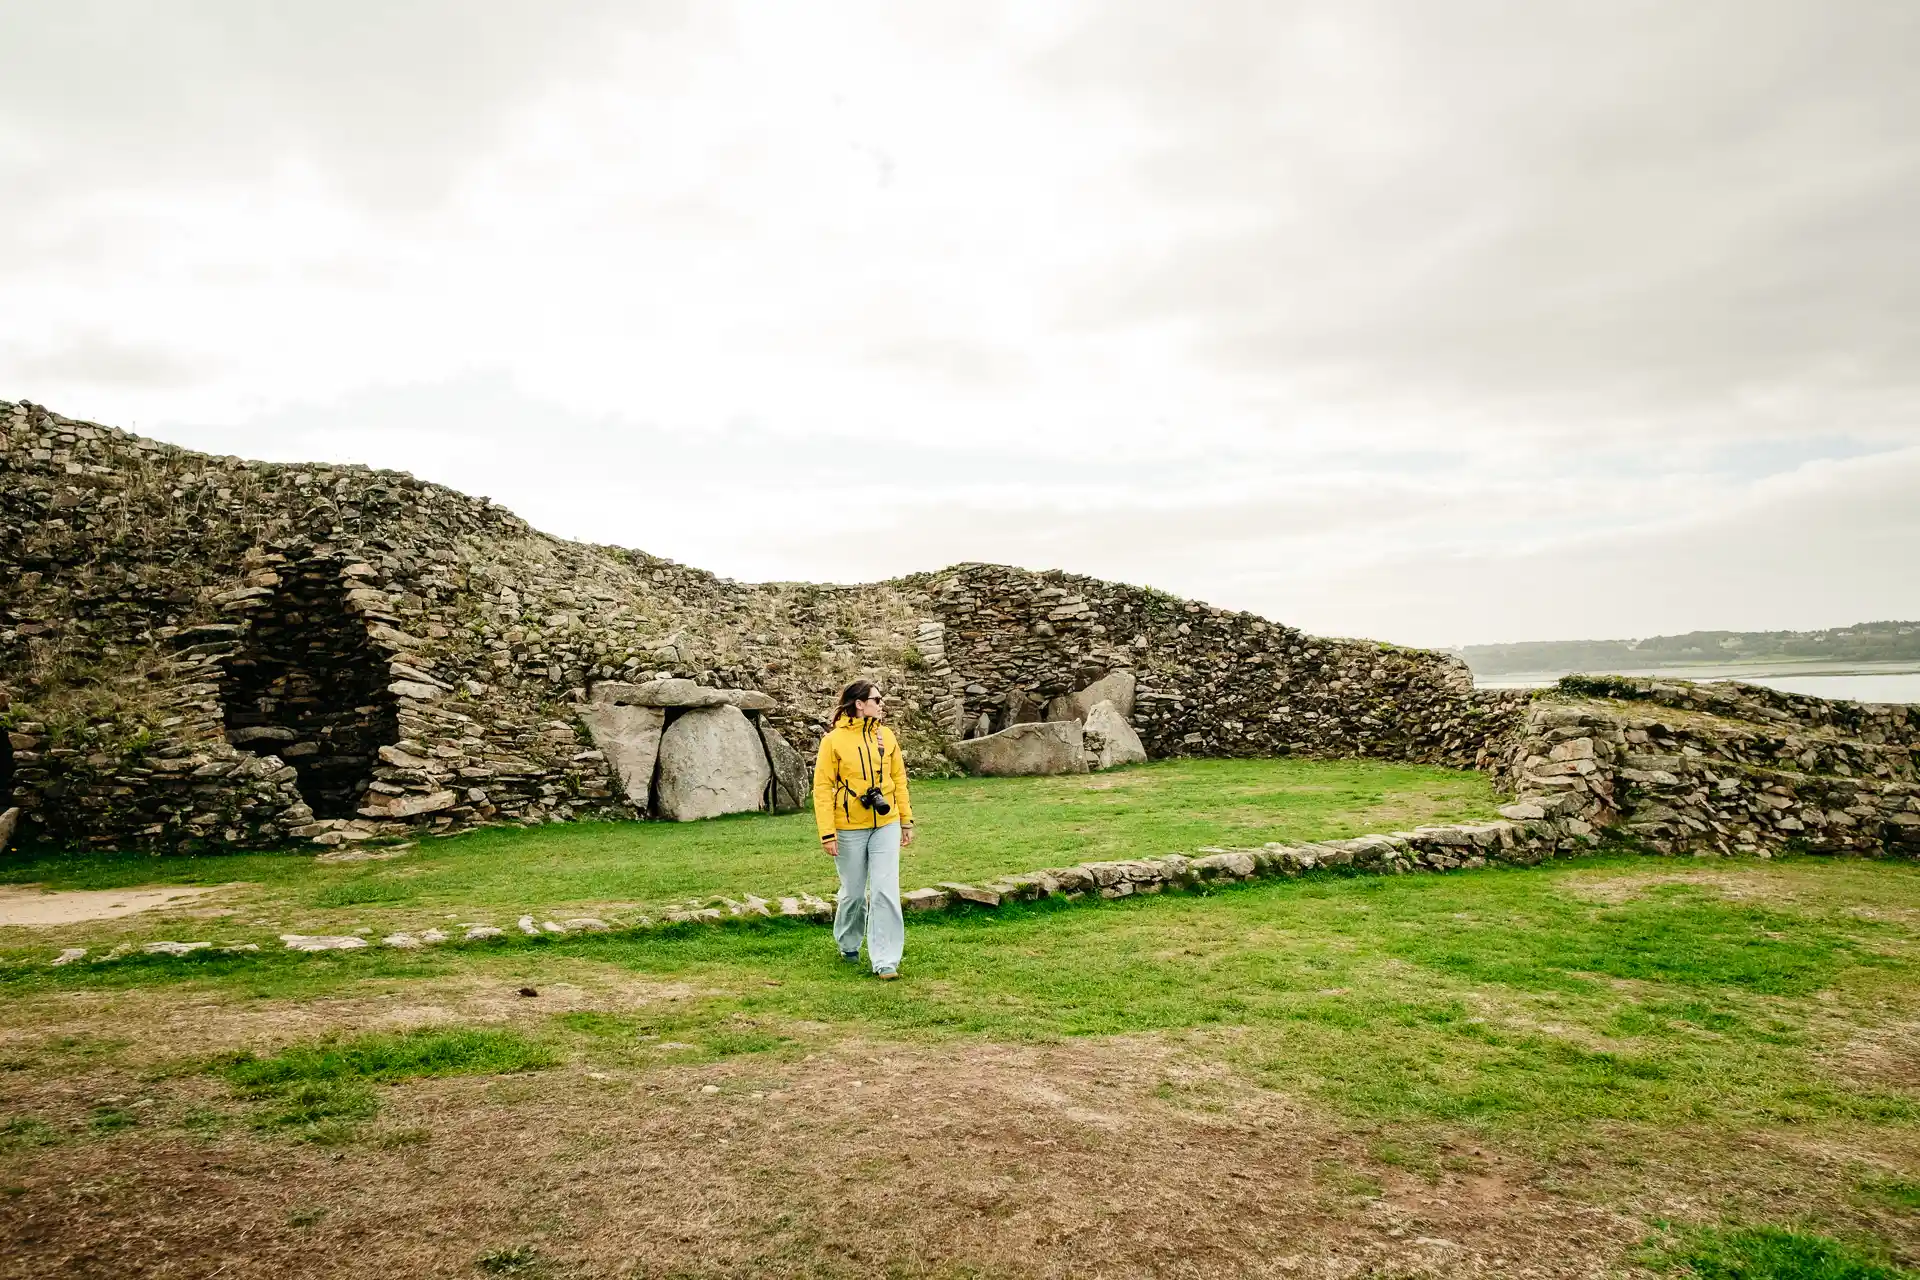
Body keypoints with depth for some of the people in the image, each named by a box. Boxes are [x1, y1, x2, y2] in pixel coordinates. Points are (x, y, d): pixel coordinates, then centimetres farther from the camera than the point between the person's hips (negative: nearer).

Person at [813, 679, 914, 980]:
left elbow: (899, 778, 9)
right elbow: (823, 788, -9)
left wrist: (906, 820, 9)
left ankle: (885, 960, 2)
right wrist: (827, 833, -13)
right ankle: (848, 945, 38)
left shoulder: (886, 736, 3)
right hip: (850, 829, -3)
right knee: (854, 892, 12)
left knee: (885, 892, -4)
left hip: (885, 826, 3)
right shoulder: (833, 740, -9)